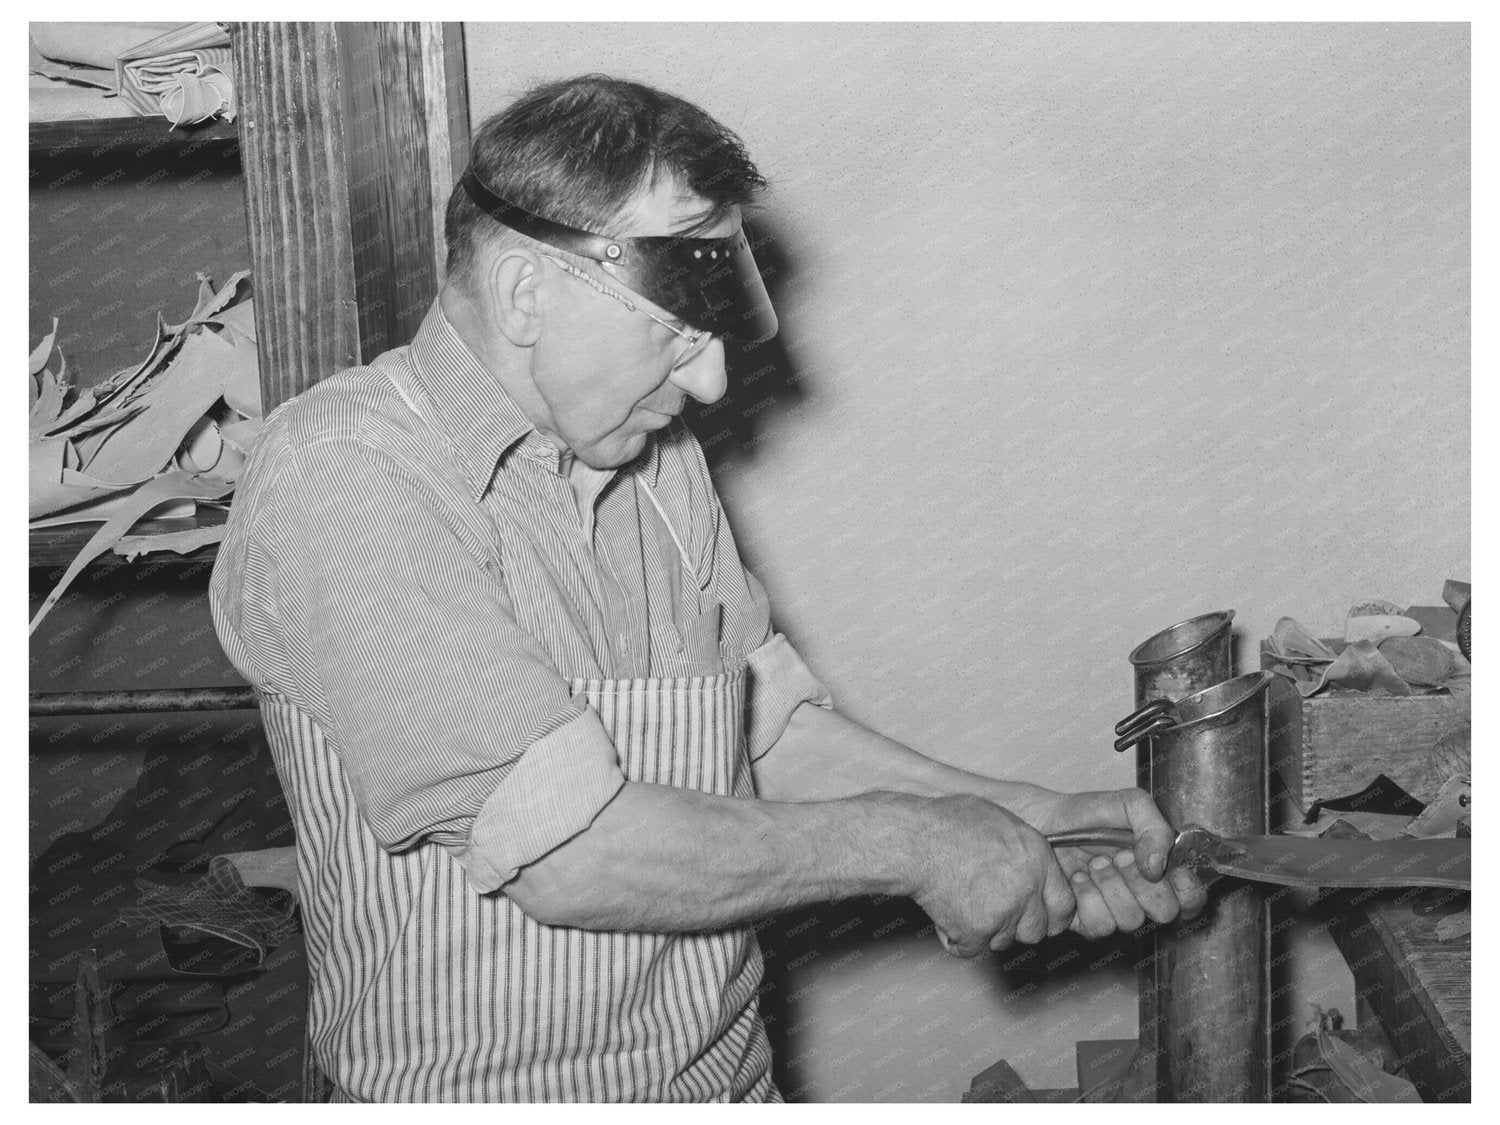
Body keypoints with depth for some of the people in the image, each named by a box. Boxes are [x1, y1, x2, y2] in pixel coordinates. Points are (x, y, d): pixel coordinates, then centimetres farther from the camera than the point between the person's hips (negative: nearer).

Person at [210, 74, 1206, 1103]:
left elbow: (774, 722, 6)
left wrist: (1025, 822, -5)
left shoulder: (657, 456, 3)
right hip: (486, 1093, -6)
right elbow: (572, 856, -26)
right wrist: (911, 846, -18)